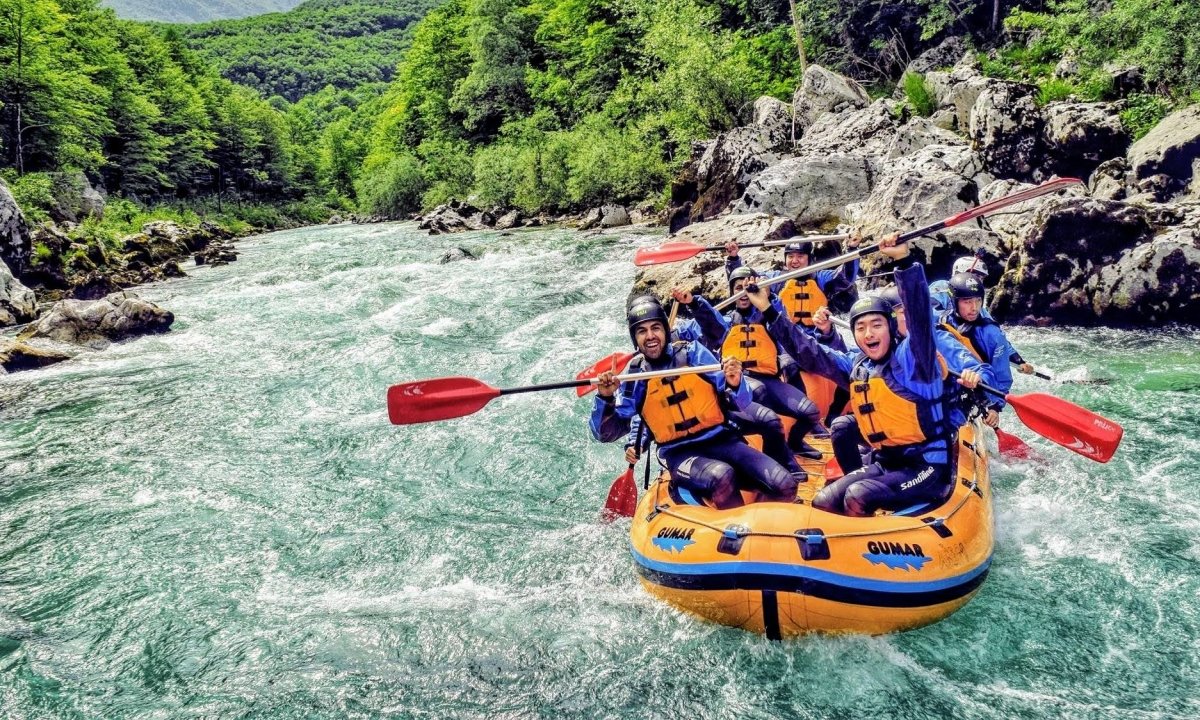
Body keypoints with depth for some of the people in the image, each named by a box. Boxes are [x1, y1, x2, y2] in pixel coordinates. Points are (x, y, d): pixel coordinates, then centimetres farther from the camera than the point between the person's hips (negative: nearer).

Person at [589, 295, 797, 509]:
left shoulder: (692, 352, 1)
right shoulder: (634, 375, 2)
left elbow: (741, 405, 0)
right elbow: (605, 433, 0)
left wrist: (735, 384, -23)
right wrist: (605, 398, -18)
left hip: (721, 439, 2)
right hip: (679, 453, -1)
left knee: (785, 487, -20)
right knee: (722, 477, -35)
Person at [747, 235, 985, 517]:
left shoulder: (912, 358, -11)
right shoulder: (855, 367, 8)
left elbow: (920, 314, -28)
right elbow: (806, 350, 13)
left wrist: (904, 260, -41)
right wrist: (768, 310, 9)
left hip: (928, 467, -7)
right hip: (884, 464, 7)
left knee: (858, 497, -27)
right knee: (823, 503, -10)